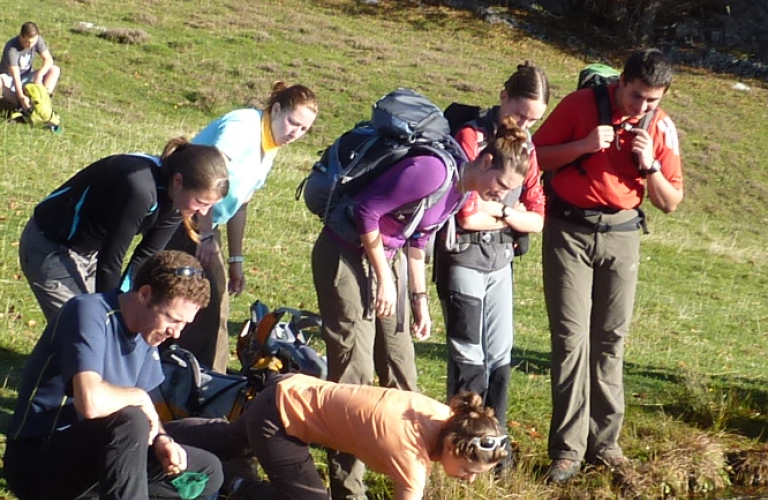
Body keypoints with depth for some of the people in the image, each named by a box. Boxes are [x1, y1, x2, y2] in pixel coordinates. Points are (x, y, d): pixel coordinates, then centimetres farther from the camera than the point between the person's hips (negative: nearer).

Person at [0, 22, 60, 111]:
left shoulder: (37, 40, -14)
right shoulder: (11, 48, -30)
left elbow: (49, 59, -11)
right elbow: (15, 76, -36)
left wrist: (39, 74, -29)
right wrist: (21, 97, -48)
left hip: (27, 77, 5)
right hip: (9, 78, -5)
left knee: (55, 70, -15)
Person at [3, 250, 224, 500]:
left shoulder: (146, 330, 3)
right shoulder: (89, 312, -23)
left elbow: (146, 411, 11)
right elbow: (92, 403, -38)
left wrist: (161, 439, -10)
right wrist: (138, 395, -20)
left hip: (88, 453, 9)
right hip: (34, 462, -9)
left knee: (208, 471, 6)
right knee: (129, 421, -34)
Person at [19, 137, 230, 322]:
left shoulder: (173, 203, -11)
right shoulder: (140, 188, -35)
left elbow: (144, 258, -3)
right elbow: (110, 261, -28)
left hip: (92, 250, 8)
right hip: (50, 248, -8)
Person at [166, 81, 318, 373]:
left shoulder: (269, 149, 12)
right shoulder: (242, 127, -16)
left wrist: (236, 260, 18)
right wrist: (206, 236, -23)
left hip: (206, 224, 9)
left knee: (216, 304, 10)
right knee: (207, 302, -11)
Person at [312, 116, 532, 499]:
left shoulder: (463, 189, 3)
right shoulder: (433, 170, -26)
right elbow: (367, 209, -24)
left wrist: (419, 299, 14)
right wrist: (384, 279, -17)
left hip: (386, 257, 9)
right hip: (346, 255, -9)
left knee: (401, 368, 11)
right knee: (354, 372, -8)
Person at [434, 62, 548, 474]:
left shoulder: (525, 147, 8)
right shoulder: (471, 136, -13)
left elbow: (536, 220, 6)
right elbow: (466, 215, -19)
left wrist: (499, 211, -11)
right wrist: (512, 214, -4)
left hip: (501, 259, 6)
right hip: (463, 257, -6)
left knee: (499, 355, 9)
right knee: (469, 355, 1)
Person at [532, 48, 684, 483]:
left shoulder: (662, 128, 2)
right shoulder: (581, 104, -6)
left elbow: (671, 202, 4)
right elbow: (536, 157, -3)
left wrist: (649, 165, -13)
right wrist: (583, 145, -18)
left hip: (622, 235, 3)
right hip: (570, 230, -2)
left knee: (611, 338, 3)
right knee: (571, 336, -6)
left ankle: (604, 441, 11)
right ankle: (568, 447, -3)